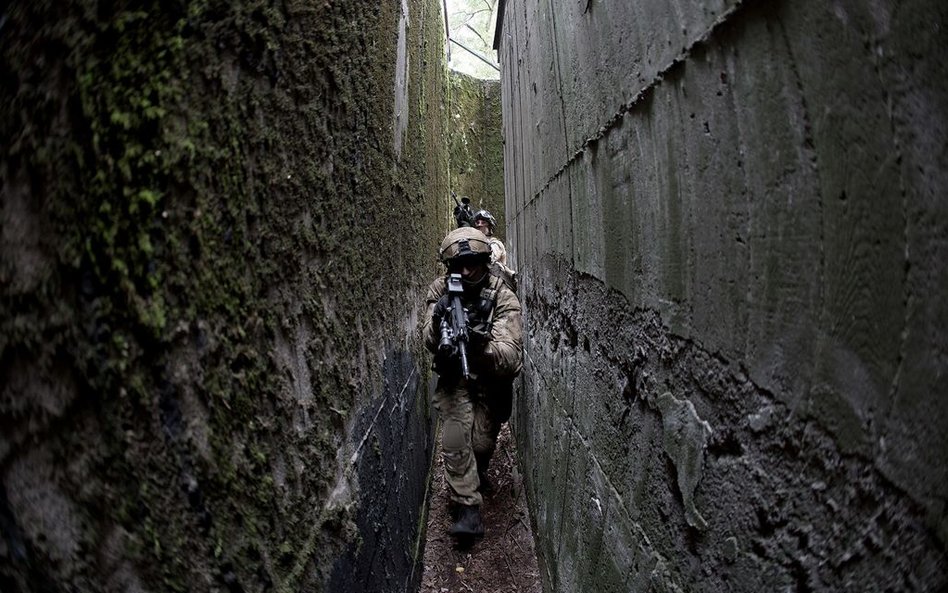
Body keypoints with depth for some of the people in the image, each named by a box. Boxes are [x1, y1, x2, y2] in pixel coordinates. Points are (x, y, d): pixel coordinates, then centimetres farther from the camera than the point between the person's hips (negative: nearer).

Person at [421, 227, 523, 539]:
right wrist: (438, 321, -37)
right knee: (455, 442, -13)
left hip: (491, 381, -1)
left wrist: (483, 343, -52)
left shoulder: (503, 298, -23)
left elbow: (511, 358, -32)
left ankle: (476, 474, 44)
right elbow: (430, 345, -14)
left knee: (482, 443, 9)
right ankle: (469, 509, -1)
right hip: (454, 378, 1)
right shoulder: (440, 291, -13)